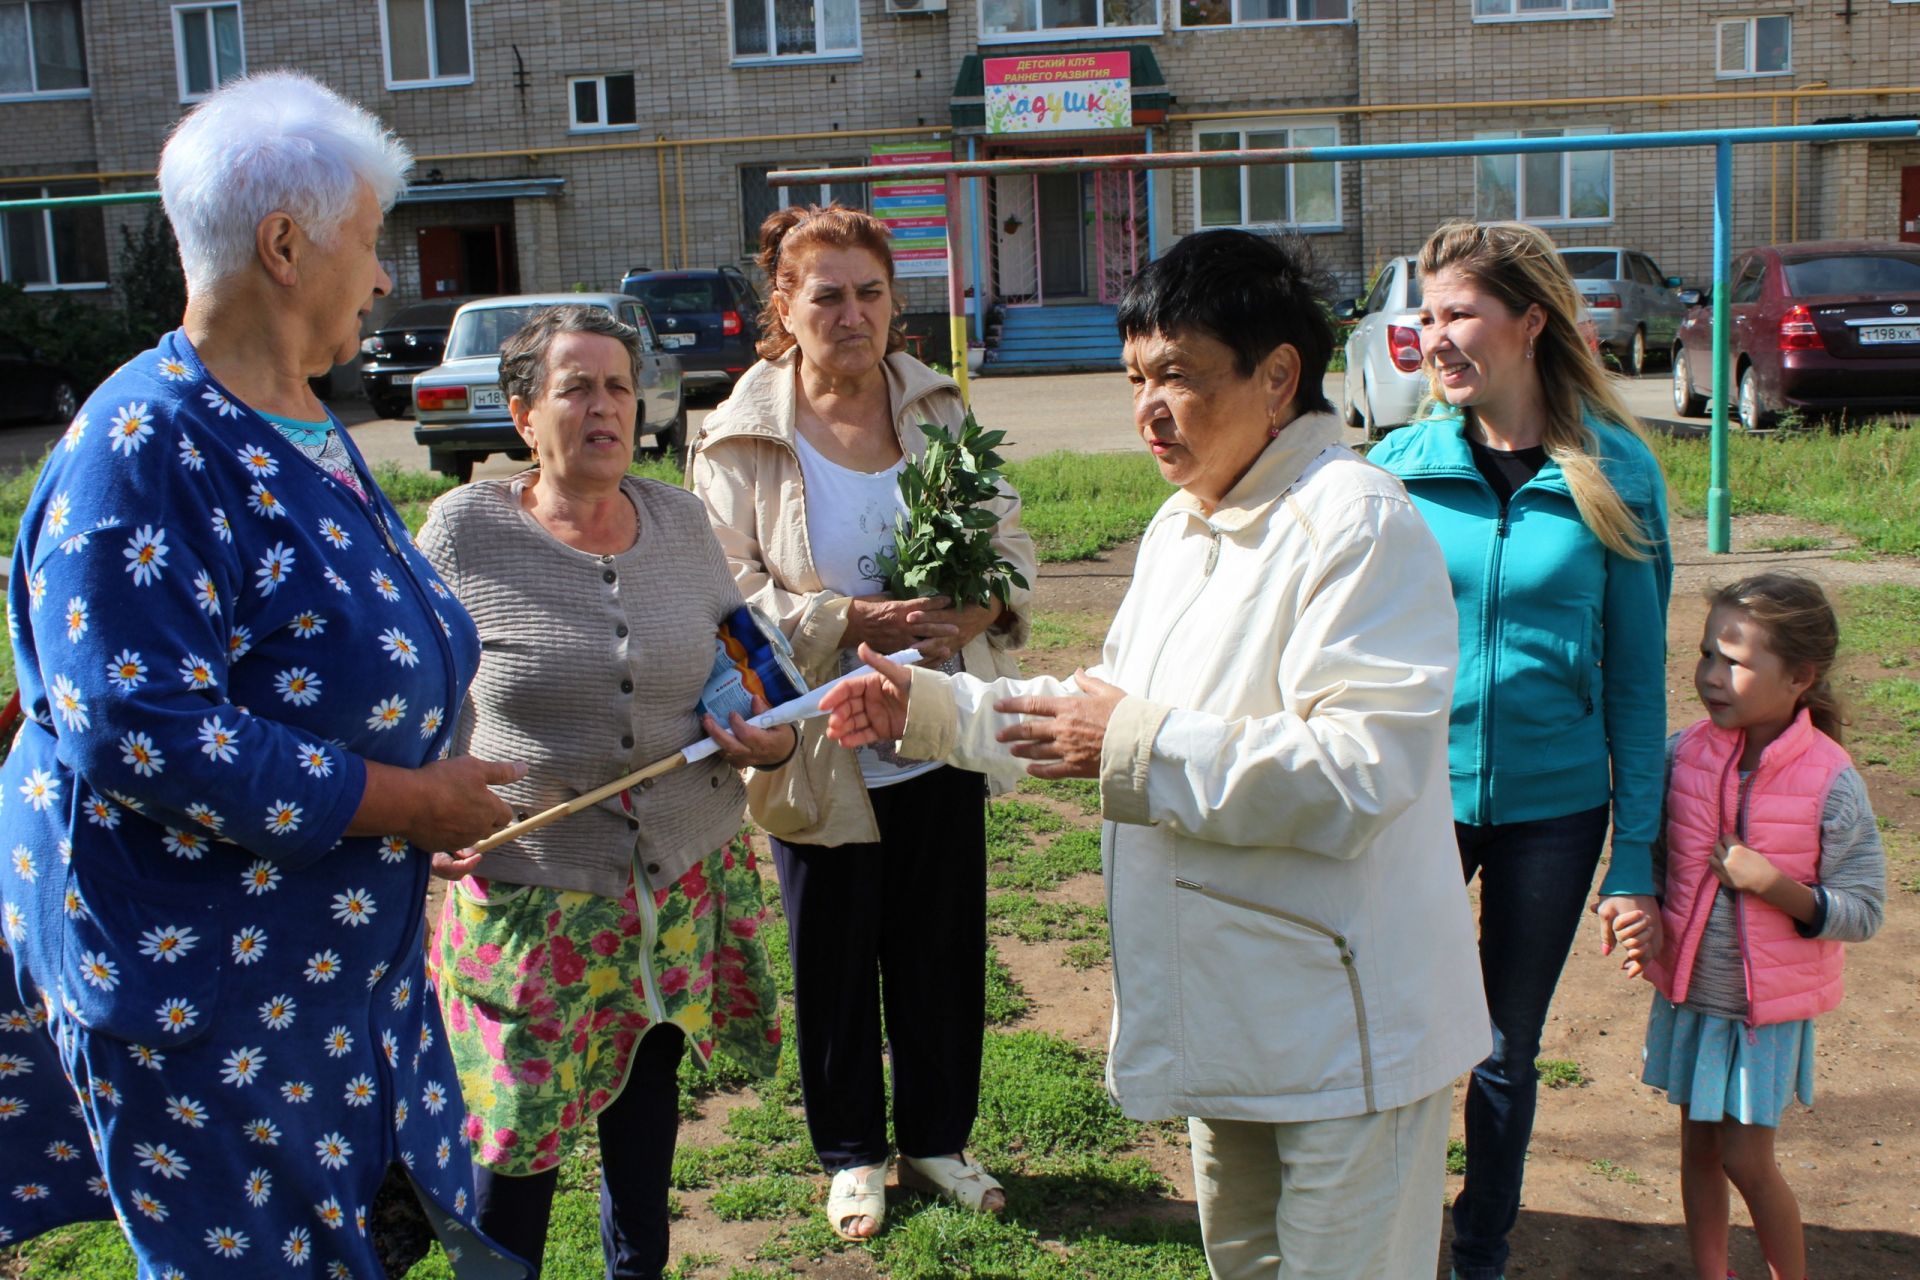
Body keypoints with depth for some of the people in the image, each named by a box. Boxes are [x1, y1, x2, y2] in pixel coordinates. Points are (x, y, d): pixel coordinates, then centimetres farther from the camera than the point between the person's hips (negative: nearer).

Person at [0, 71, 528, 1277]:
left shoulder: (309, 431, 9)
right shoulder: (147, 448, -21)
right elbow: (134, 734, -28)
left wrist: (436, 781, 9)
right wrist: (400, 801, -22)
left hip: (337, 951, 9)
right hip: (199, 984, -9)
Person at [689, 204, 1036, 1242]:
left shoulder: (939, 409, 3)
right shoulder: (741, 438, -7)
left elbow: (1009, 536, 5)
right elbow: (729, 592, -12)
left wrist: (983, 607, -17)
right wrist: (854, 621, -24)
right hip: (821, 749, -3)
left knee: (943, 950, 14)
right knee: (835, 958, 12)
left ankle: (938, 1138, 35)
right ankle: (852, 1152, 33)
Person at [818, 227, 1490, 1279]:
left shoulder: (1355, 522, -19)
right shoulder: (1178, 529, 13)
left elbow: (1361, 771, -29)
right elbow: (1108, 710, 21)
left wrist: (1140, 749, -24)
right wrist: (927, 705, 12)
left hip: (1344, 1028, -9)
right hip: (1226, 1010, 9)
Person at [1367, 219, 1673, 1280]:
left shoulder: (1616, 475, -6)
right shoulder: (1398, 466, -5)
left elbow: (1636, 677, -2)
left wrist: (1636, 856, -3)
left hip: (1552, 807, 0)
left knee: (1507, 1051, 14)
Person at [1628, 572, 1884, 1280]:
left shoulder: (1831, 783, -17)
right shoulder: (1683, 754, -7)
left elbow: (1863, 911, -13)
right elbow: (1648, 847, 8)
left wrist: (1775, 885, -26)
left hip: (1769, 1007, -4)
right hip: (1687, 992, 4)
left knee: (1746, 1160, 2)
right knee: (1699, 1145, 16)